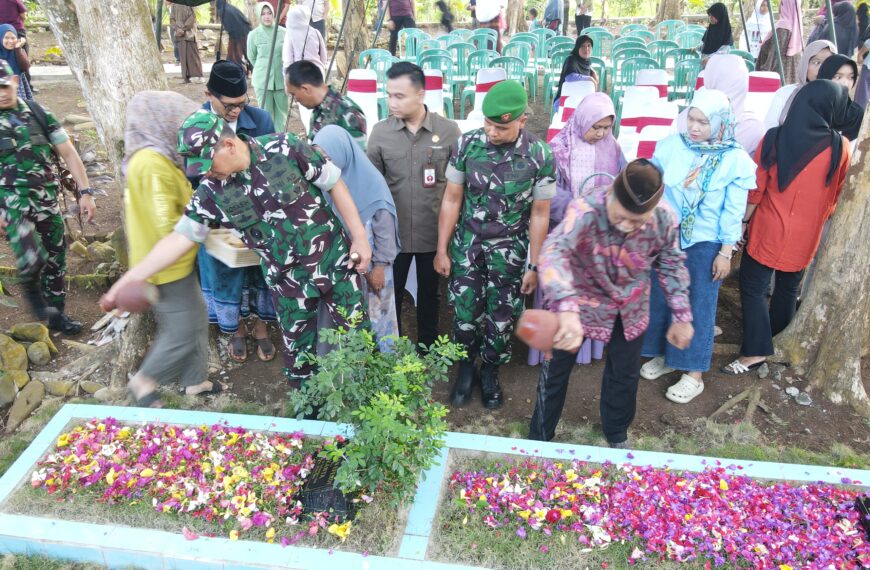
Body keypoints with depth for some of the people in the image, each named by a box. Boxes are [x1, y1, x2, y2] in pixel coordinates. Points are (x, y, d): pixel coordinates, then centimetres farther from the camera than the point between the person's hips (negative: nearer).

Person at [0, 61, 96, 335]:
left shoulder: (39, 114, 5)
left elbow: (68, 152, 5)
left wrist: (85, 191, -3)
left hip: (47, 200, 4)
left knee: (56, 259, 11)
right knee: (32, 259, -22)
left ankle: (56, 314, 29)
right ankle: (30, 288, 13)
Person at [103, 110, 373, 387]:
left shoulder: (285, 148, -18)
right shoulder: (212, 191, -9)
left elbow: (335, 185, -10)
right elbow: (181, 237, -7)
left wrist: (360, 237, -10)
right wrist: (128, 280, -12)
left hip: (333, 261, -2)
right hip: (287, 281, 2)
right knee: (298, 347, 14)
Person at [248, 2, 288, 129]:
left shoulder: (283, 32, -1)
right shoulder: (254, 34, -4)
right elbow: (252, 57, 9)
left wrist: (278, 67, 13)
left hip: (281, 77, 2)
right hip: (262, 79, -2)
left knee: (281, 110, 8)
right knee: (266, 112, 3)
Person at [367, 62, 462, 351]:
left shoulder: (448, 130, -7)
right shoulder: (380, 132, -5)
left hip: (434, 233, 0)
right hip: (393, 233, 1)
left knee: (429, 295, 18)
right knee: (390, 296, 12)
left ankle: (427, 350, 38)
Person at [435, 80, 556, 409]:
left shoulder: (540, 156, -14)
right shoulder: (468, 144, -11)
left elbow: (539, 215, -7)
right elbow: (452, 200, -4)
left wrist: (533, 265, -3)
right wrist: (442, 250, -2)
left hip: (510, 252, -1)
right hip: (467, 246, 1)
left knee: (501, 318, 10)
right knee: (465, 314, 7)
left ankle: (490, 372, 35)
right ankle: (466, 368, 34)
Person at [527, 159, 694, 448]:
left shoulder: (665, 219, -22)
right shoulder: (586, 209, -37)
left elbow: (671, 265, -3)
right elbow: (554, 252, -54)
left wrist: (682, 316, 0)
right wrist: (567, 308, -70)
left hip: (631, 305, 3)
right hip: (583, 298, -3)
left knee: (625, 372, 17)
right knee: (556, 368, 8)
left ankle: (616, 434, 45)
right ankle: (539, 436, 31)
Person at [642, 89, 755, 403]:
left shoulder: (735, 159, -12)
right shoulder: (671, 145, -5)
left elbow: (733, 211, -8)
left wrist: (726, 252, -6)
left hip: (705, 243, -3)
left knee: (698, 306, 5)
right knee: (659, 298, 13)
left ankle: (694, 374, 18)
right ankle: (664, 354, 34)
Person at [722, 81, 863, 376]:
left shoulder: (774, 138, -11)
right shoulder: (840, 147, -7)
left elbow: (756, 189, -7)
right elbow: (835, 196, 6)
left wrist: (742, 219, 5)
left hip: (768, 229, -2)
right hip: (806, 236, 3)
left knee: (752, 286, 4)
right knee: (788, 288, 18)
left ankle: (755, 351, 0)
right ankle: (774, 341, 34)